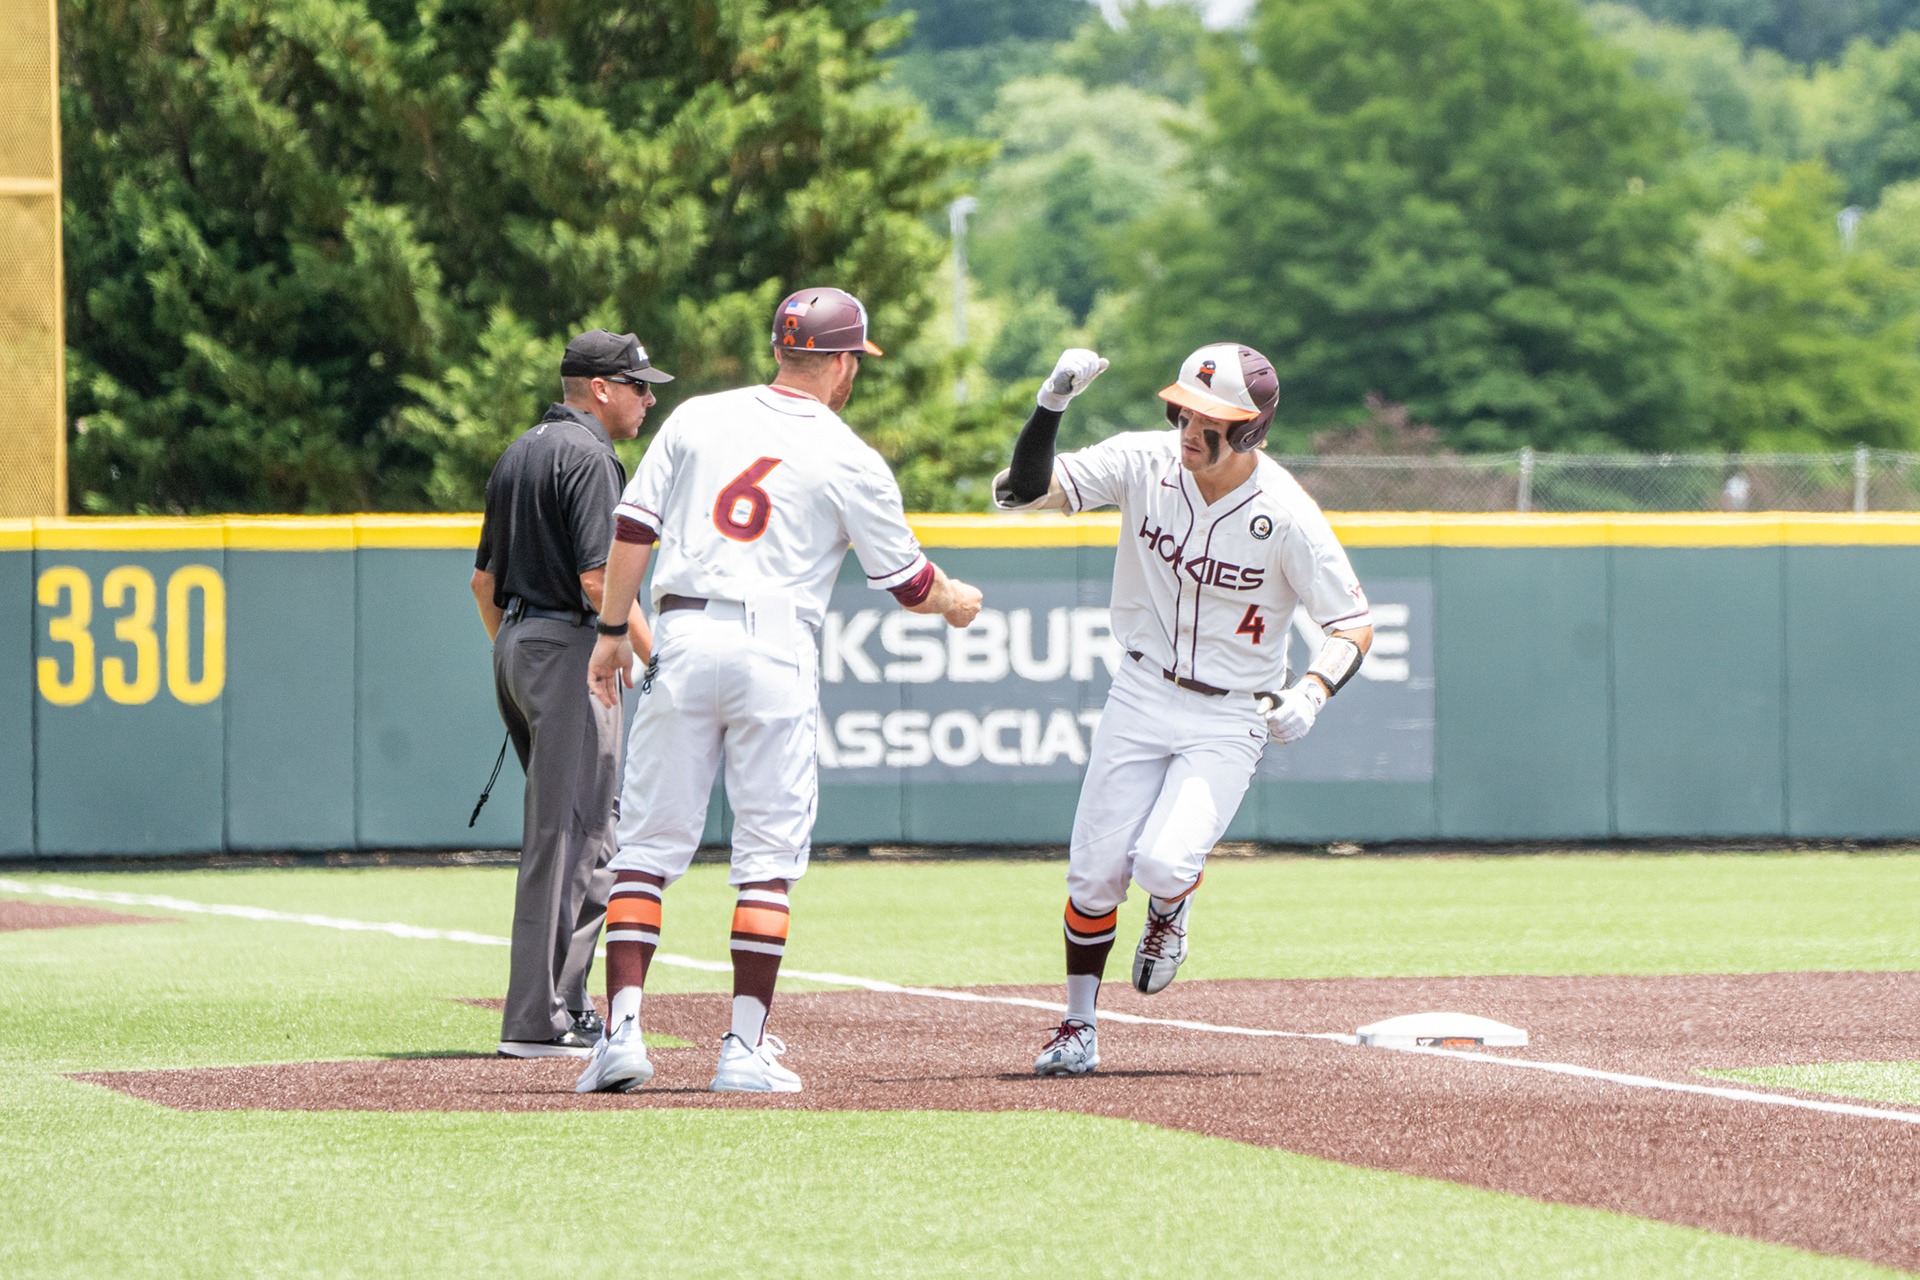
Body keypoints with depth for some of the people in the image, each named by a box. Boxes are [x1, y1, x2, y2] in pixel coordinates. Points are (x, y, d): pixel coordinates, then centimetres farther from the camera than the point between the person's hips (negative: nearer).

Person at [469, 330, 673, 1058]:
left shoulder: (519, 453, 18)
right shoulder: (589, 457, -12)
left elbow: (484, 577, 22)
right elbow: (599, 578, -21)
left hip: (514, 645, 10)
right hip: (569, 649, -10)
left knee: (573, 835, 16)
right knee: (569, 840, -9)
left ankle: (565, 1004, 17)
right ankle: (539, 1022, -11)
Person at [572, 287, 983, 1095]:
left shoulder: (697, 418, 9)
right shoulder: (850, 461, 2)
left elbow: (635, 528, 7)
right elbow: (908, 585, 8)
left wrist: (613, 631, 16)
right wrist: (956, 601, 29)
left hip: (681, 638, 2)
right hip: (775, 647, -2)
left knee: (650, 841, 6)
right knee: (768, 854, 4)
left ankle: (623, 1029, -4)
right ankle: (745, 1049, -2)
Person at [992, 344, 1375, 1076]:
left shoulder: (1287, 517, -18)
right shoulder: (1145, 462, -10)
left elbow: (1353, 625, -11)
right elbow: (1024, 492, -13)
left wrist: (1310, 694, -29)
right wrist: (1052, 406, -28)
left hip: (1230, 719, -3)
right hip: (1141, 696, 3)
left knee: (1163, 864, -21)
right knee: (1094, 870, -1)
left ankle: (1169, 912, 17)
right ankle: (1078, 1028, 19)